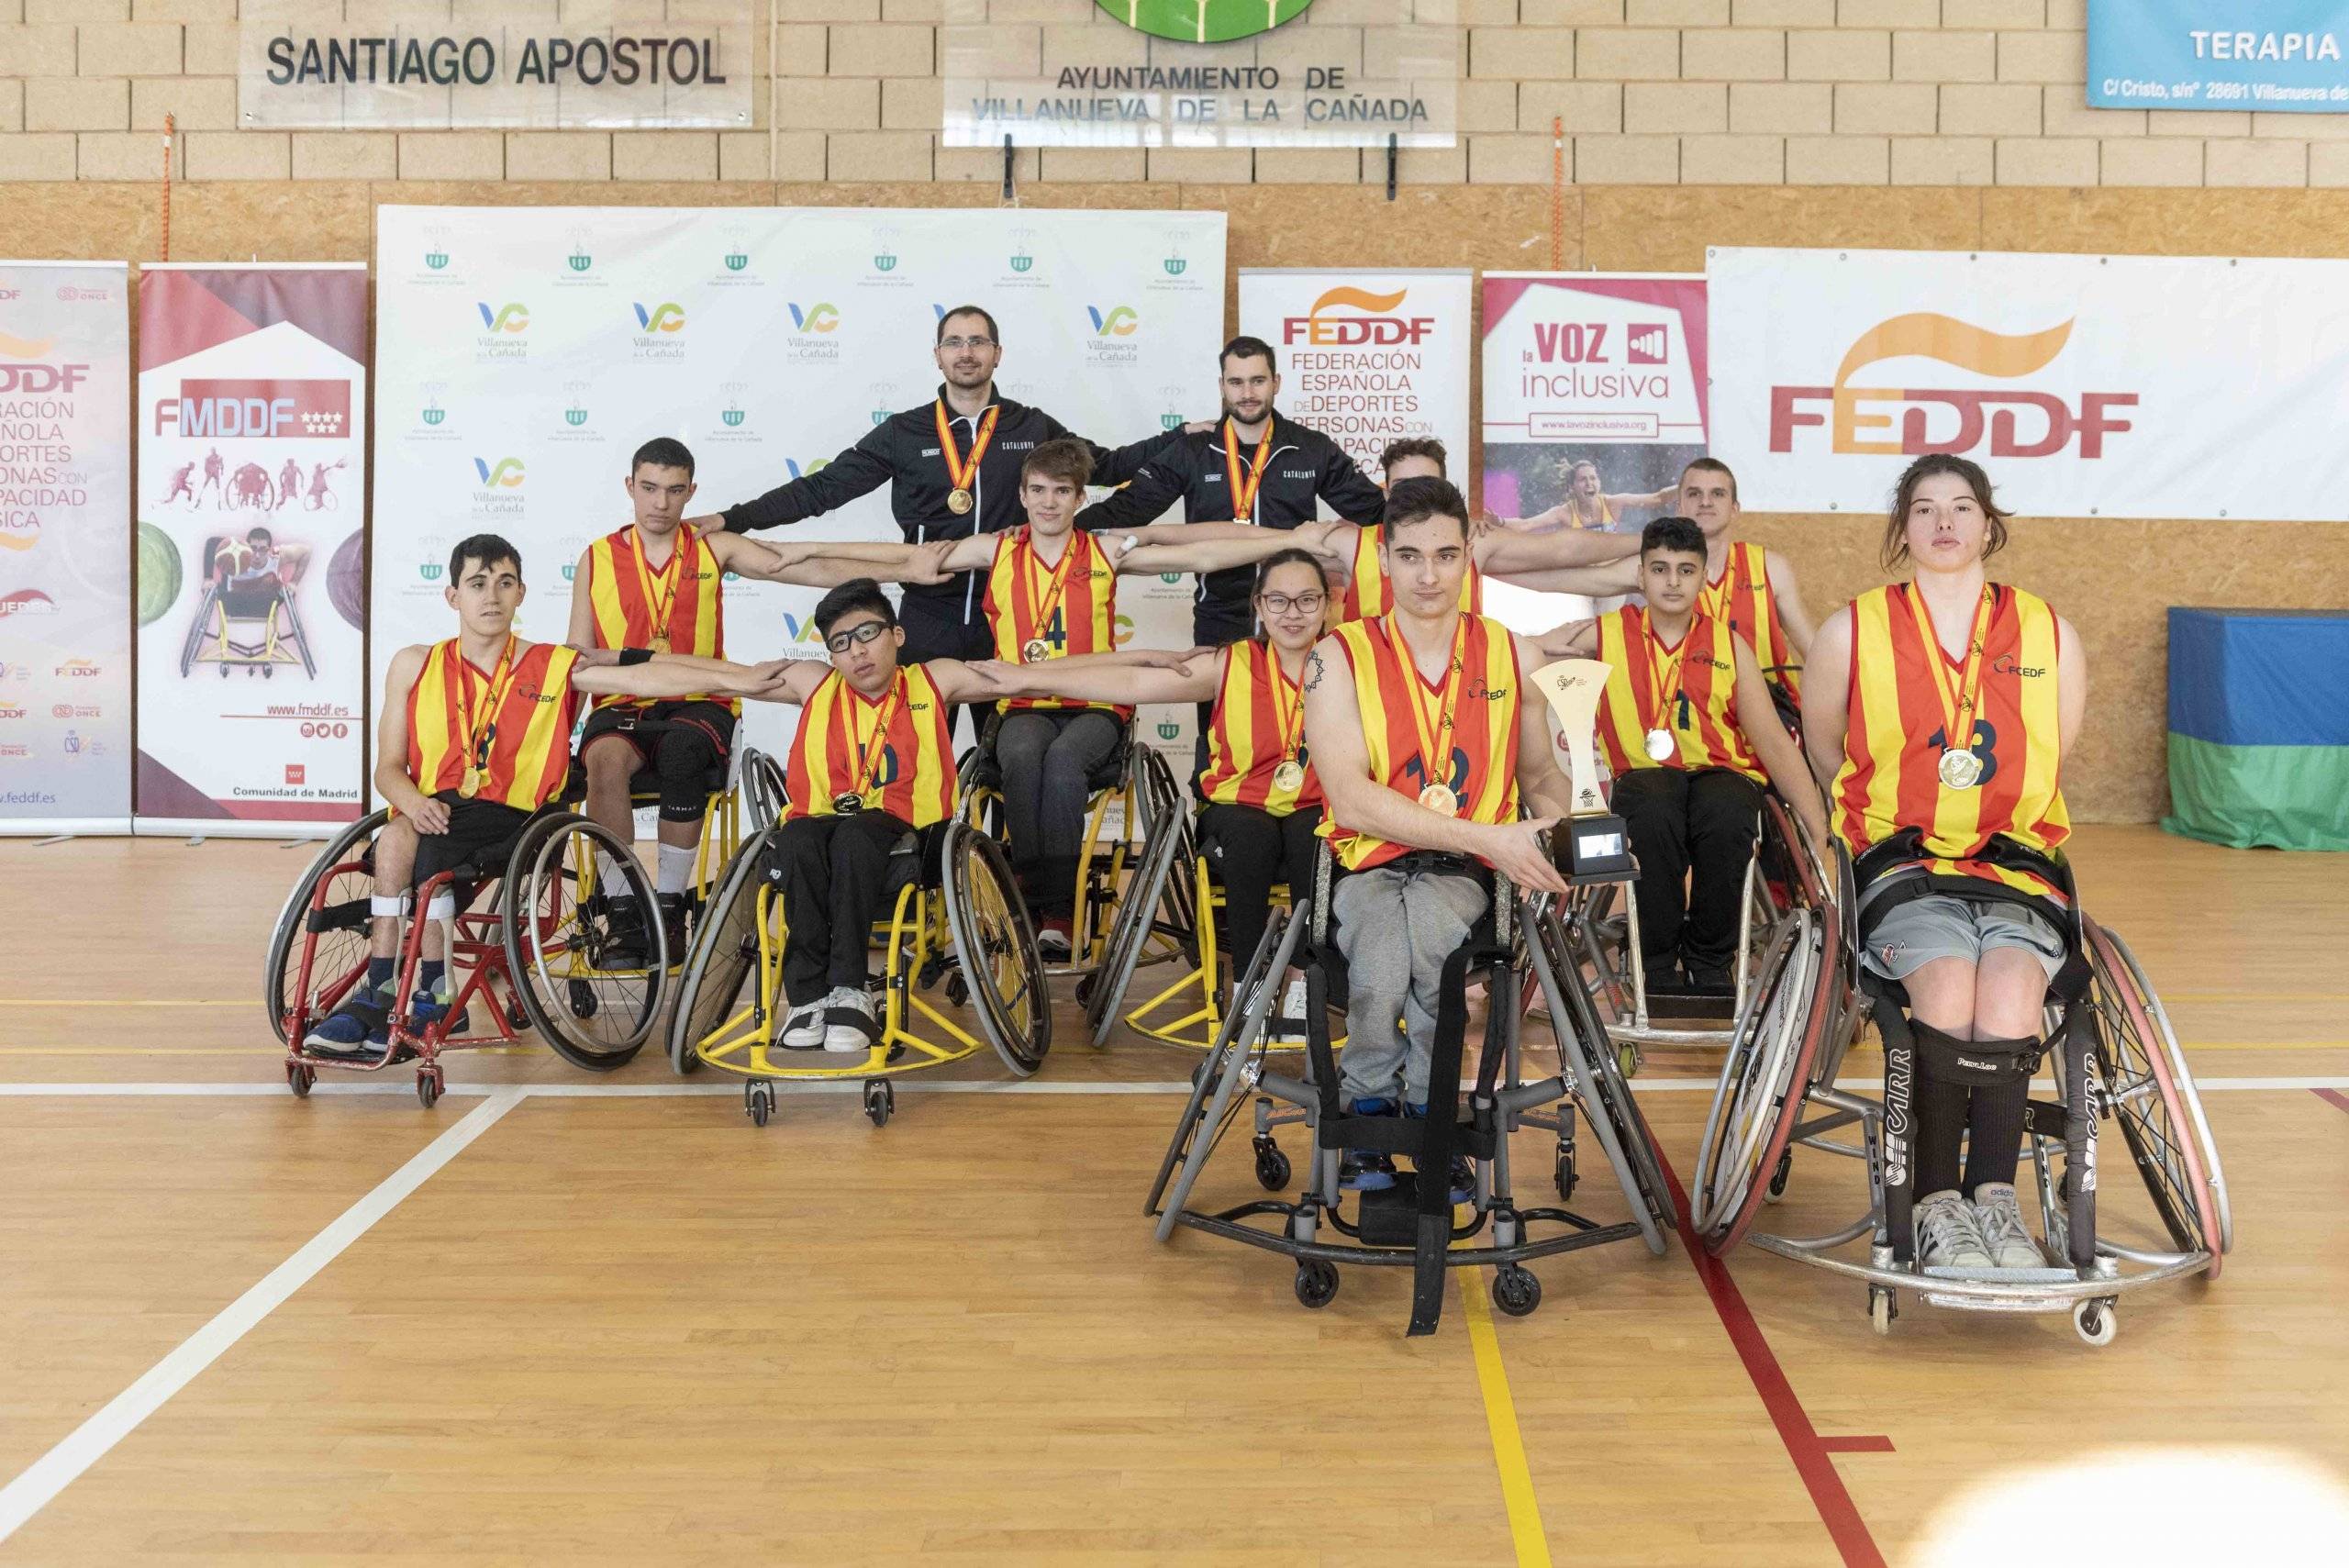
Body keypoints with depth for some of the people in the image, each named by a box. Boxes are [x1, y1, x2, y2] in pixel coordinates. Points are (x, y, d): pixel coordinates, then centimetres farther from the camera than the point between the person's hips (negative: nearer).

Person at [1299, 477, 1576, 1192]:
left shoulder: (1511, 655, 10)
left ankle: (1424, 1106, -12)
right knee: (1380, 975, -36)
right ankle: (1369, 1112, -5)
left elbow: (1540, 776, 22)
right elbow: (1350, 799, -13)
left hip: (1462, 872, 2)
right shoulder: (1339, 657, -1)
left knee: (1427, 922, -36)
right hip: (1369, 862, -1)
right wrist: (1489, 838, -19)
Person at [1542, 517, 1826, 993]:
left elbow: (1774, 742, 6)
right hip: (1643, 775, -1)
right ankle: (1659, 965, -16)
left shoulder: (1729, 645, 10)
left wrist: (1820, 834, -1)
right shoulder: (1606, 635, 8)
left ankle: (1712, 962, -11)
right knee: (1655, 816, -38)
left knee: (1725, 820, -36)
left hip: (1721, 774, 1)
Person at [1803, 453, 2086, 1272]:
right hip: (1900, 862, -2)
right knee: (1947, 981, -32)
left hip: (2016, 865, 2)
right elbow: (1825, 758, 17)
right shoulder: (1851, 632, 7)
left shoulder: (2052, 636, 12)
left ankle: (1992, 1198, -24)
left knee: (2012, 985, -31)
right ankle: (1937, 1204, -19)